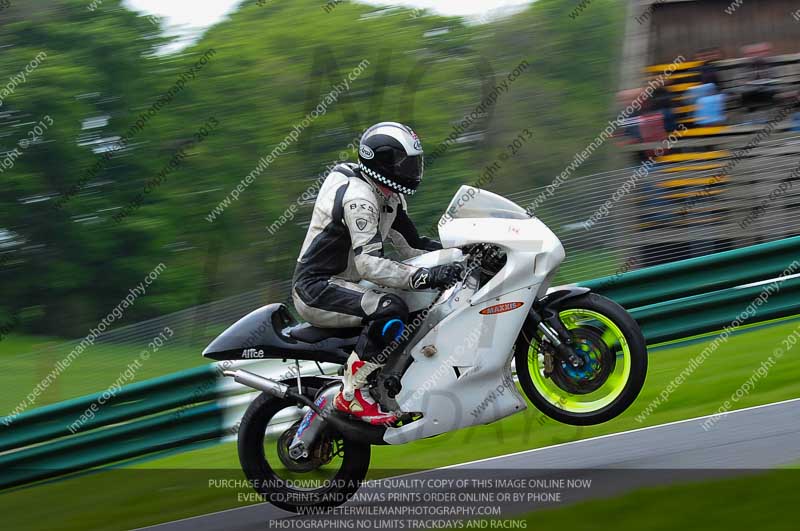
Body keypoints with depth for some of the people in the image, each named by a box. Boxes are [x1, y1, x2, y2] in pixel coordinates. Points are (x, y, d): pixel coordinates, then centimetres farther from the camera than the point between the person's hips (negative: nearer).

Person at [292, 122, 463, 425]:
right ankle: (353, 394, -26)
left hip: (342, 283, 11)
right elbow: (370, 264, -31)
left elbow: (410, 247, 14)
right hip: (317, 289, -11)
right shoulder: (358, 197, -22)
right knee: (390, 310, -33)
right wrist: (427, 277, -38)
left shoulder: (389, 195, 11)